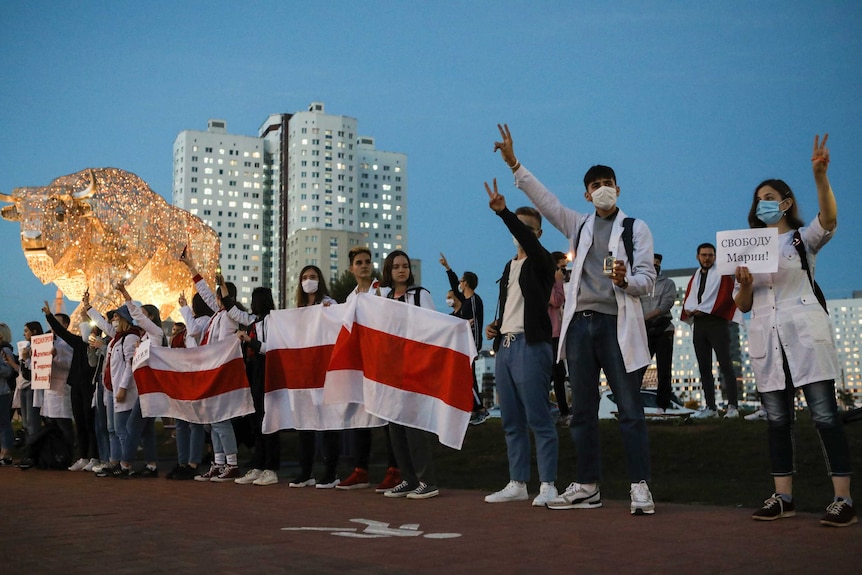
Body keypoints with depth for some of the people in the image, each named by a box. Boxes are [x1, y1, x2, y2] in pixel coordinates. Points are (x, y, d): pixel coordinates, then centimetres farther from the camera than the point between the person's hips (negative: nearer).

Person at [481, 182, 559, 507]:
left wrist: (503, 212, -37)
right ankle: (517, 484, 17)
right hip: (505, 345, 8)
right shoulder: (510, 266, 20)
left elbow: (527, 240, -25)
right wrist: (495, 327, 10)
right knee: (512, 423, 10)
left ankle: (548, 485, -2)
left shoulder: (541, 261, -2)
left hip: (531, 345, -8)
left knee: (539, 420, -7)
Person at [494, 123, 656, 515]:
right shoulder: (579, 226, 18)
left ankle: (640, 487, -1)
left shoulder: (636, 229, 7)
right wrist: (514, 164, 3)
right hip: (580, 323, 4)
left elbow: (647, 279, 1)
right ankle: (586, 486, 15)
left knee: (630, 409, -5)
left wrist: (625, 280, -21)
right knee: (583, 411, 7)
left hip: (617, 324, -4)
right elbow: (544, 200, 10)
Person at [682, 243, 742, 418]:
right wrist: (689, 310, -8)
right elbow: (688, 298, 13)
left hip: (717, 322, -6)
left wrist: (704, 310, -14)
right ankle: (710, 407, 10)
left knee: (725, 365, -7)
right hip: (698, 324, 7)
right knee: (704, 368, 6)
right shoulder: (695, 277, 18)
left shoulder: (722, 274, -1)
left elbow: (726, 298, -12)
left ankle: (733, 406, -6)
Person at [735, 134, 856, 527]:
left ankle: (843, 500, -7)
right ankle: (782, 497, 8)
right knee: (777, 419, 4)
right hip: (767, 339, 4)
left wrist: (820, 177, -33)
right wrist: (744, 285, -6)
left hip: (805, 333, -4)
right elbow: (743, 305, 16)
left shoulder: (804, 239, 6)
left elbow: (829, 219, -18)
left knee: (824, 414, -8)